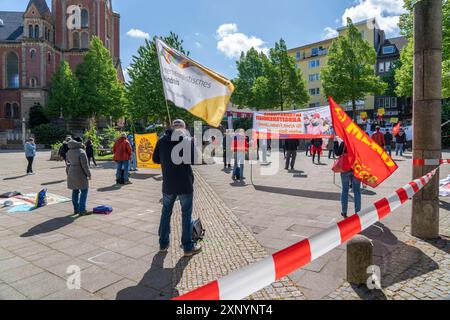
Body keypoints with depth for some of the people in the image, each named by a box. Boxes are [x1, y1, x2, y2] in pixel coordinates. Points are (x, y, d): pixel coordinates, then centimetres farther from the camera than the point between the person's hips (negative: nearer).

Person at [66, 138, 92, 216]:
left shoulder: (69, 152, 7)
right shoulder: (81, 152, -18)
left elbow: (68, 163, 15)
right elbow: (85, 165, -17)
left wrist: (68, 172, 23)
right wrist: (89, 174, -8)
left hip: (71, 174, 8)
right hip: (80, 174, -8)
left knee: (75, 191, 14)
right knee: (84, 191, 0)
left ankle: (76, 209, 21)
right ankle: (82, 210, -1)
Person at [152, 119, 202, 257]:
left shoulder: (162, 140, 1)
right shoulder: (188, 140, -9)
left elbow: (155, 159, 7)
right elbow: (194, 159, -12)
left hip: (168, 184, 3)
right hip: (185, 184, -3)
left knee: (166, 213, 18)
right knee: (186, 215, 6)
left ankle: (163, 244, 27)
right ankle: (188, 247, 14)